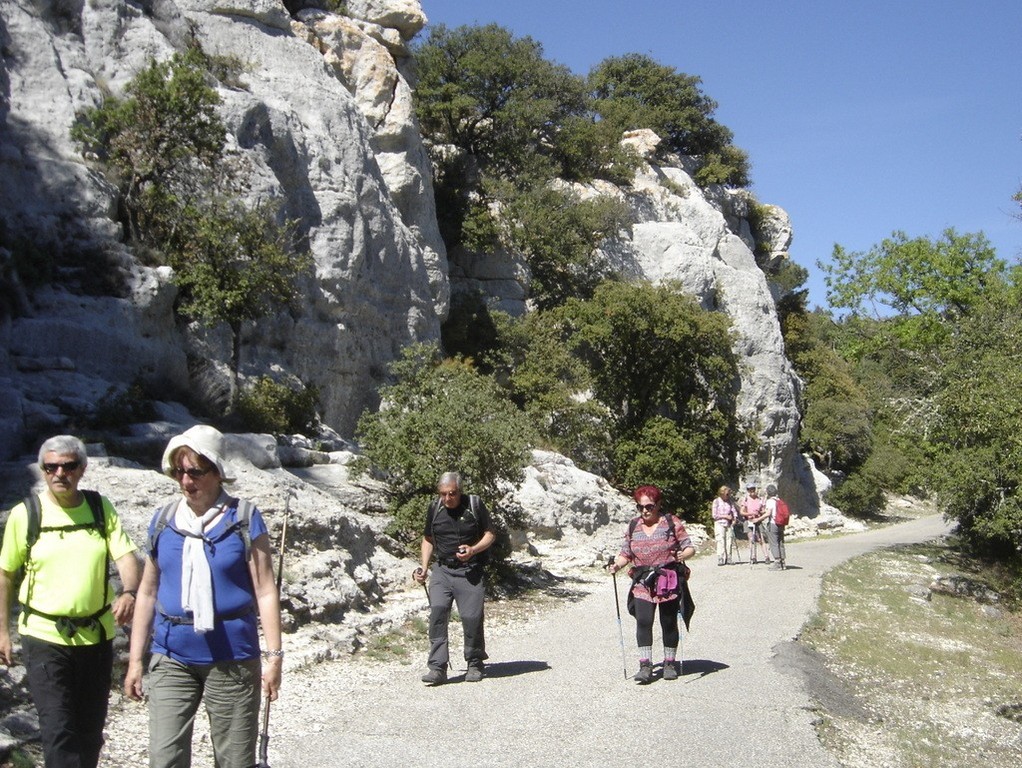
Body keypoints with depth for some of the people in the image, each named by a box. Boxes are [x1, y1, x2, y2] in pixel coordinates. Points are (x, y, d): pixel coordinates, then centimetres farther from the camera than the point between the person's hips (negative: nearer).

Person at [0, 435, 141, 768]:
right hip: (44, 636, -2)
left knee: (90, 728, 13)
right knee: (57, 729, -7)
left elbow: (126, 556, -7)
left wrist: (128, 593, -27)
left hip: (97, 634, 2)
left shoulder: (101, 508, 1)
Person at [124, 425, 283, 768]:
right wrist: (135, 659, 11)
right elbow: (147, 592, 12)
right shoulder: (163, 521, 6)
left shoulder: (244, 519, -4)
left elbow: (265, 591, -4)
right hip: (172, 658, 3)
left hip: (231, 658, -3)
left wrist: (273, 655, -7)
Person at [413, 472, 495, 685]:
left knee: (471, 616, -4)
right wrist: (424, 567, 7)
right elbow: (428, 539, 18)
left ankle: (475, 663, 18)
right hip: (442, 570, 2)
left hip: (470, 572, -2)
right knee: (437, 612, -13)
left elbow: (490, 534, 4)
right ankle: (437, 667, -10)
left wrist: (473, 550, -14)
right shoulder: (435, 508, 6)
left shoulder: (474, 505, -3)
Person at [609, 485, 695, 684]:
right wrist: (617, 564, -7)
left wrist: (683, 555, -22)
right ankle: (645, 665, -11)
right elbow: (626, 554, 12)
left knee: (669, 623, 6)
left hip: (669, 582, -2)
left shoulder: (672, 523, 0)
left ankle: (670, 663, 21)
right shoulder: (633, 527, 10)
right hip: (642, 583, 2)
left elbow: (690, 547, 0)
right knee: (643, 621, -13)